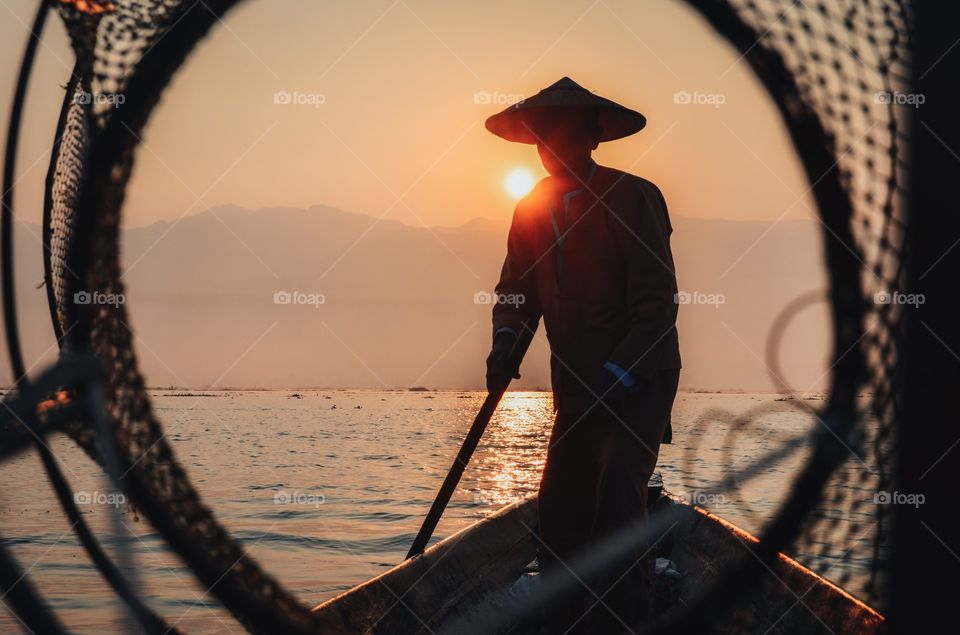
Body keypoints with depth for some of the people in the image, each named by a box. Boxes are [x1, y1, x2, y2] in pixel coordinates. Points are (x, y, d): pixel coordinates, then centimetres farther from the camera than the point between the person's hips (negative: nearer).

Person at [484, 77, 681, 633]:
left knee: (618, 489, -22)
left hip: (639, 378, -6)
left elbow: (656, 305, -16)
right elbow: (516, 290, 9)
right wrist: (506, 345, -12)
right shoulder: (532, 210, 5)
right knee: (559, 509, 9)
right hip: (577, 385, 6)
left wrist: (618, 378, -23)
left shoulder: (634, 198, -12)